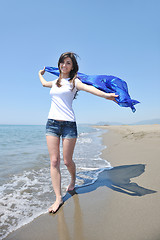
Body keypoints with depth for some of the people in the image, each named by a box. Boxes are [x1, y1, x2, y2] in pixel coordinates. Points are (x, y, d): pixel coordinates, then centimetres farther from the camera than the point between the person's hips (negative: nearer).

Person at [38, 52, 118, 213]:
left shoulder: (74, 81, 4)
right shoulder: (55, 82, 18)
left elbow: (88, 88, -17)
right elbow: (43, 83, 41)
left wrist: (105, 95, -37)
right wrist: (40, 73, 61)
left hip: (68, 124, -4)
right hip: (52, 123, 4)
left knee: (67, 161, 3)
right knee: (54, 161, 0)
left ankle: (73, 179, 38)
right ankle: (58, 198, 12)